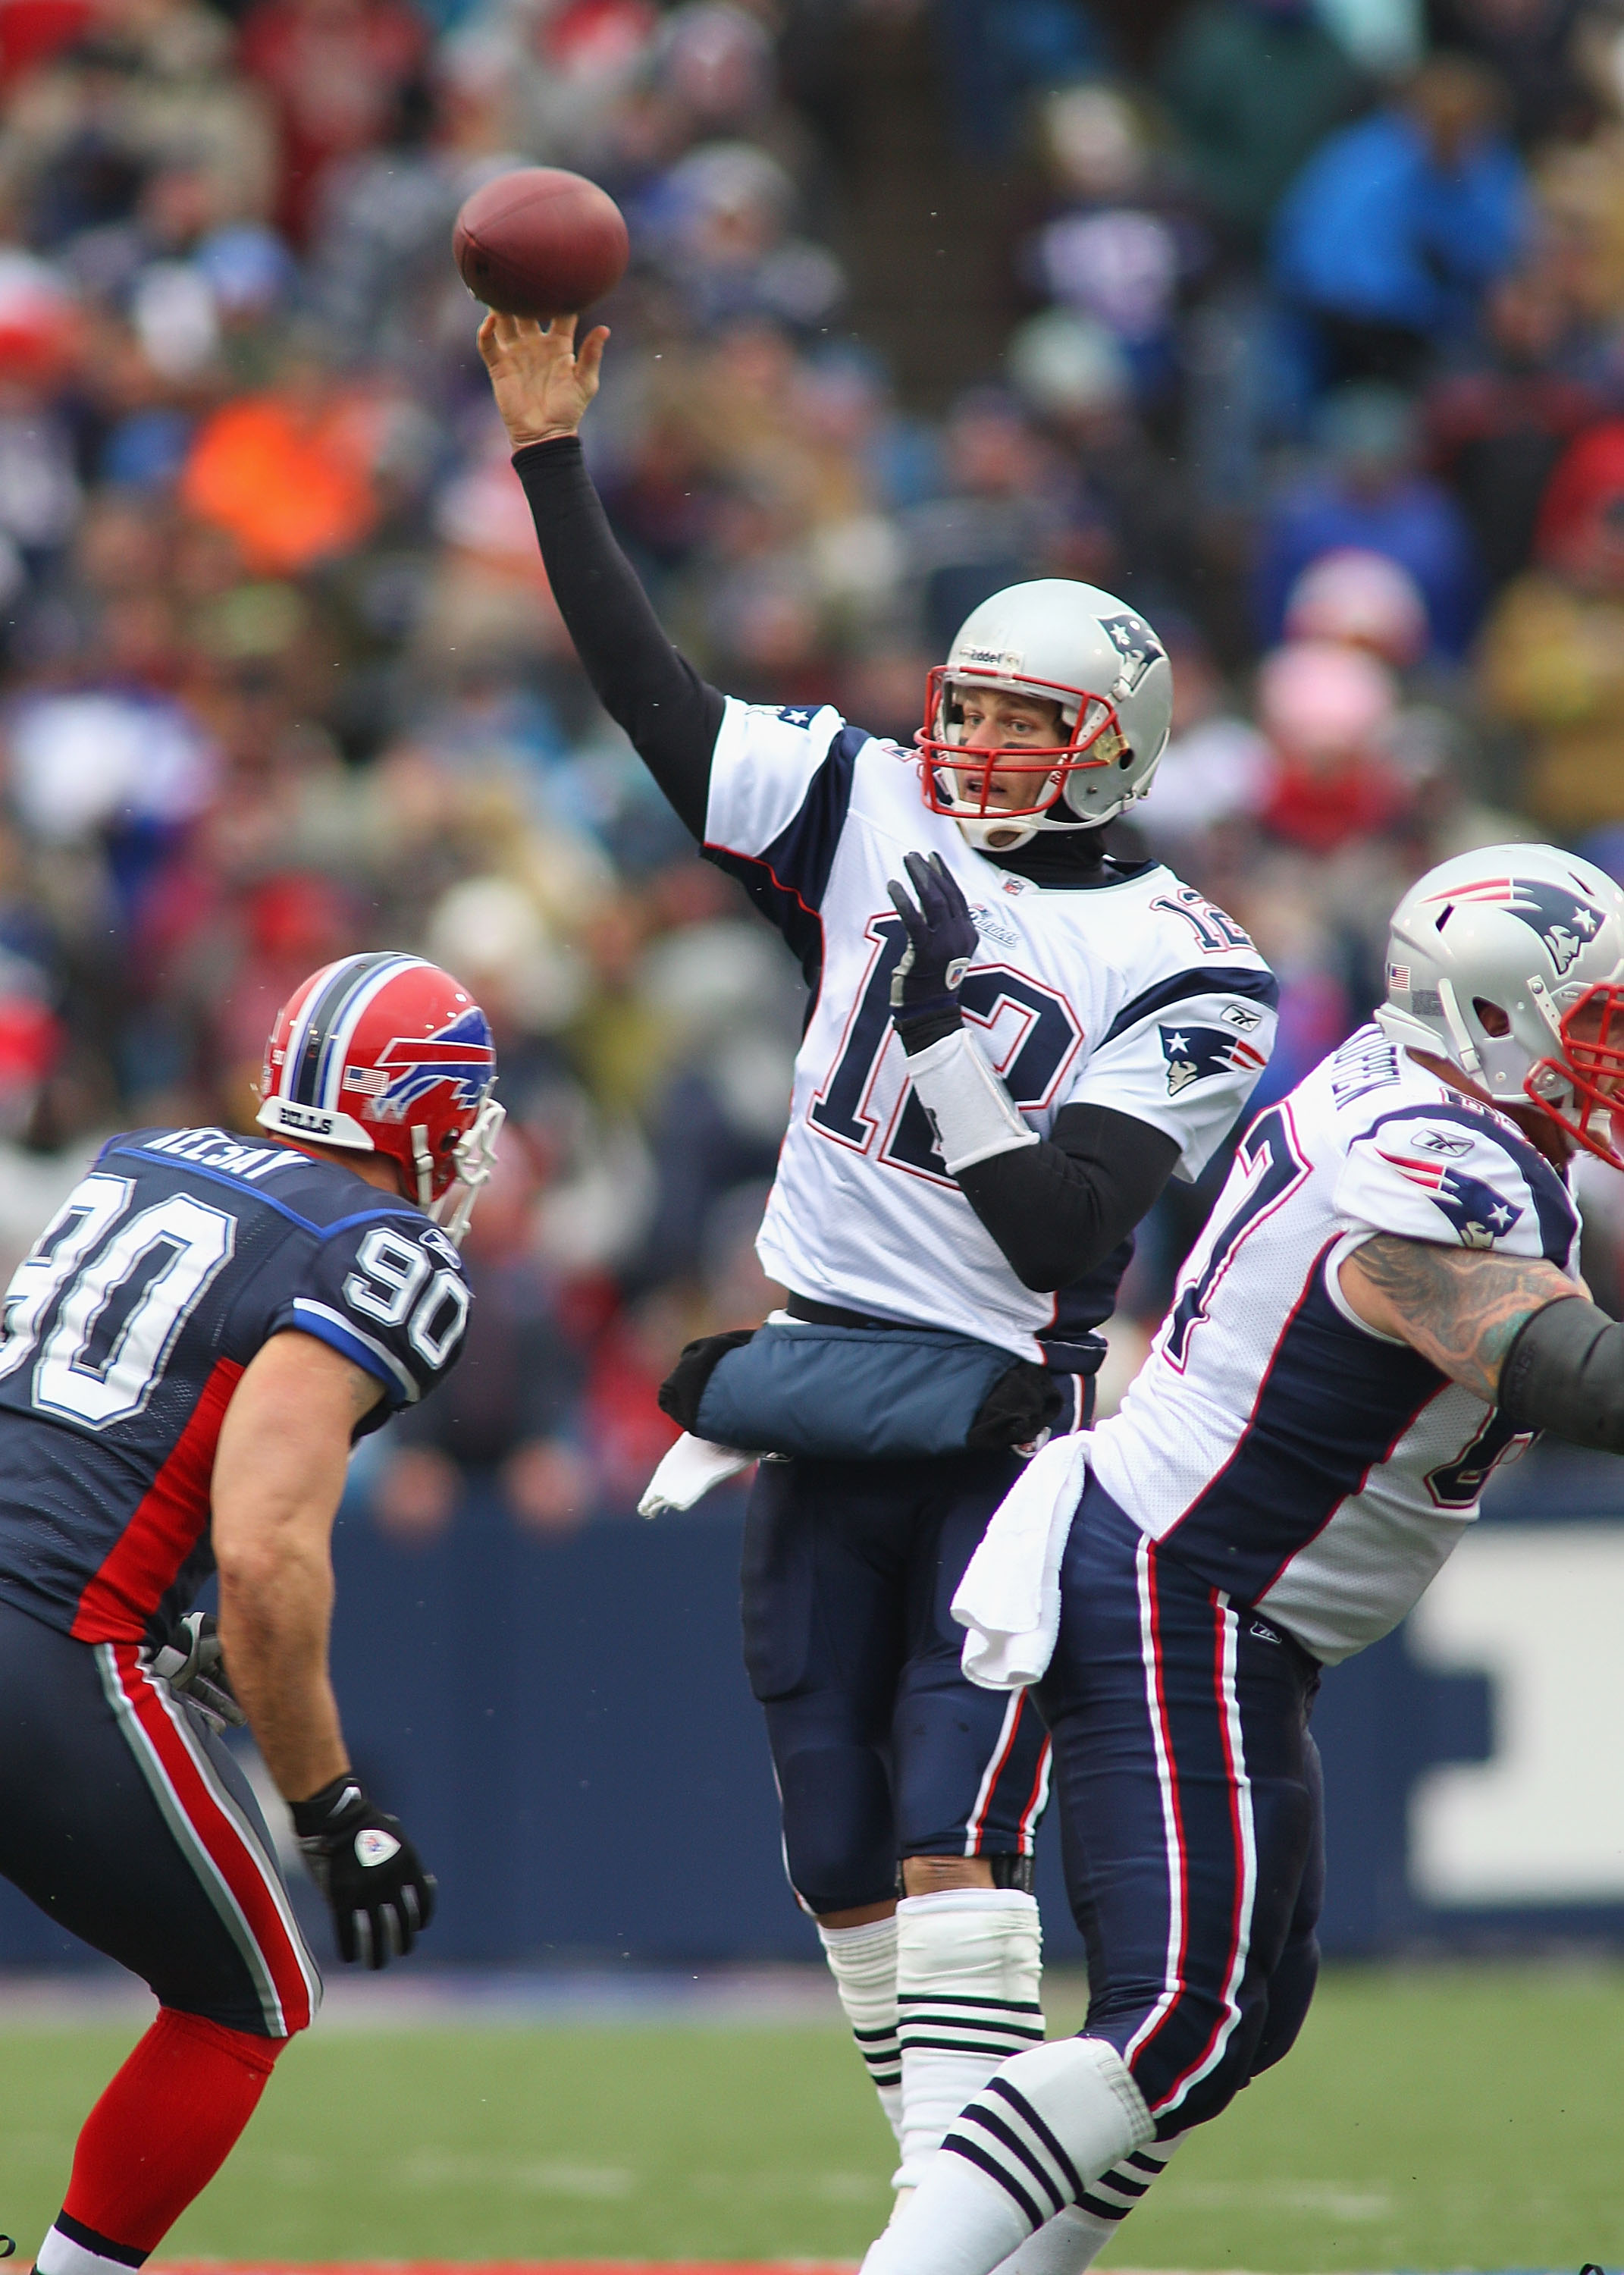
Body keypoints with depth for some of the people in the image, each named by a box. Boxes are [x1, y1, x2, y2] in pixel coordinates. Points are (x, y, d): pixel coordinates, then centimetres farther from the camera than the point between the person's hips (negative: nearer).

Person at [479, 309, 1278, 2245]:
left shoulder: (1184, 975, -6)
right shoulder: (878, 819, 6)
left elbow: (1067, 1230, -14)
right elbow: (649, 691, 3)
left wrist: (948, 1043, -23)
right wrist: (552, 452, -2)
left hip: (1005, 1415, -5)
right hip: (821, 1382, 5)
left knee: (957, 1833, -16)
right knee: (839, 1853, 7)